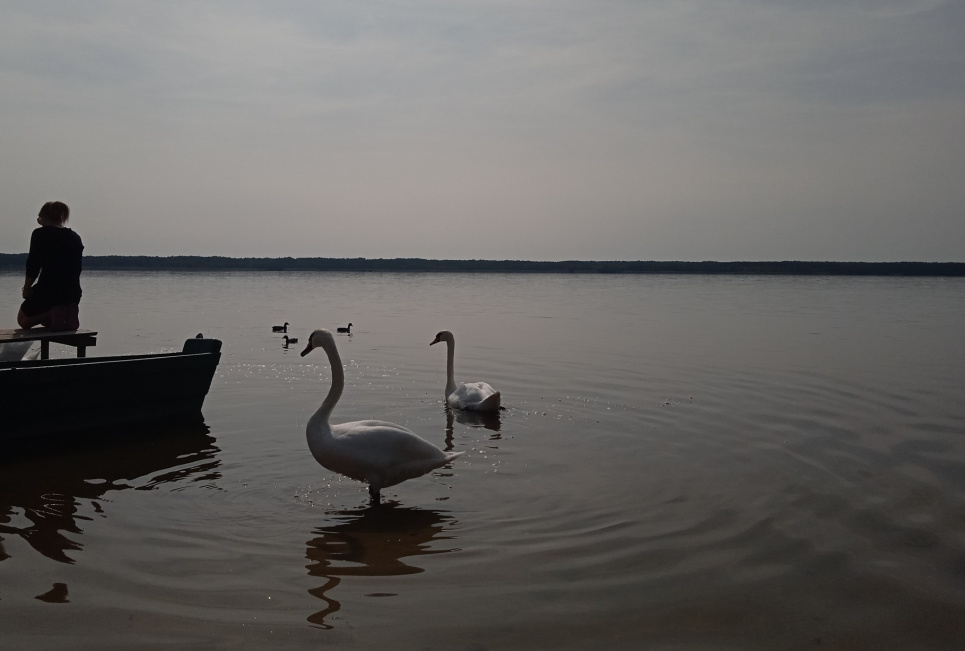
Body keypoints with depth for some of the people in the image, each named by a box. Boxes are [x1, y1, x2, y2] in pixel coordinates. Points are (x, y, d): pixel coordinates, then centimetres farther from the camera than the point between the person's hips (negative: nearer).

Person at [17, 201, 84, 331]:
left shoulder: (40, 234, -4)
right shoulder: (75, 237, 11)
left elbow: (33, 264, -8)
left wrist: (27, 287, 4)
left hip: (49, 290, -5)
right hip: (73, 293, 5)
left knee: (23, 319, 19)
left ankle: (52, 313, -11)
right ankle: (68, 312, 0)